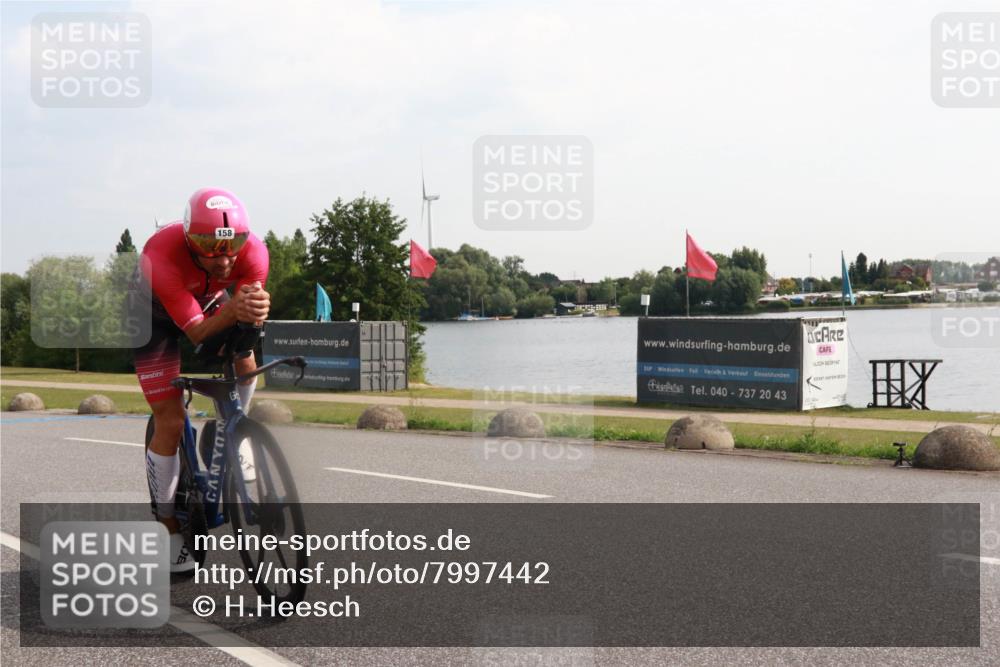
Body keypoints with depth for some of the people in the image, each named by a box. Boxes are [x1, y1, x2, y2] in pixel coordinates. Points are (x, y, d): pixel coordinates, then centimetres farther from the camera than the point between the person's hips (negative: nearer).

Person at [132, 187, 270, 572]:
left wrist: (255, 312, -53)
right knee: (170, 422, -9)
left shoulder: (253, 252, -31)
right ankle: (170, 534, 2)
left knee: (245, 363, -19)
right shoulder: (163, 257, -41)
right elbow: (198, 332, -42)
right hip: (156, 314, -4)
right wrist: (233, 310, -61)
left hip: (209, 301, 4)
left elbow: (247, 319, -29)